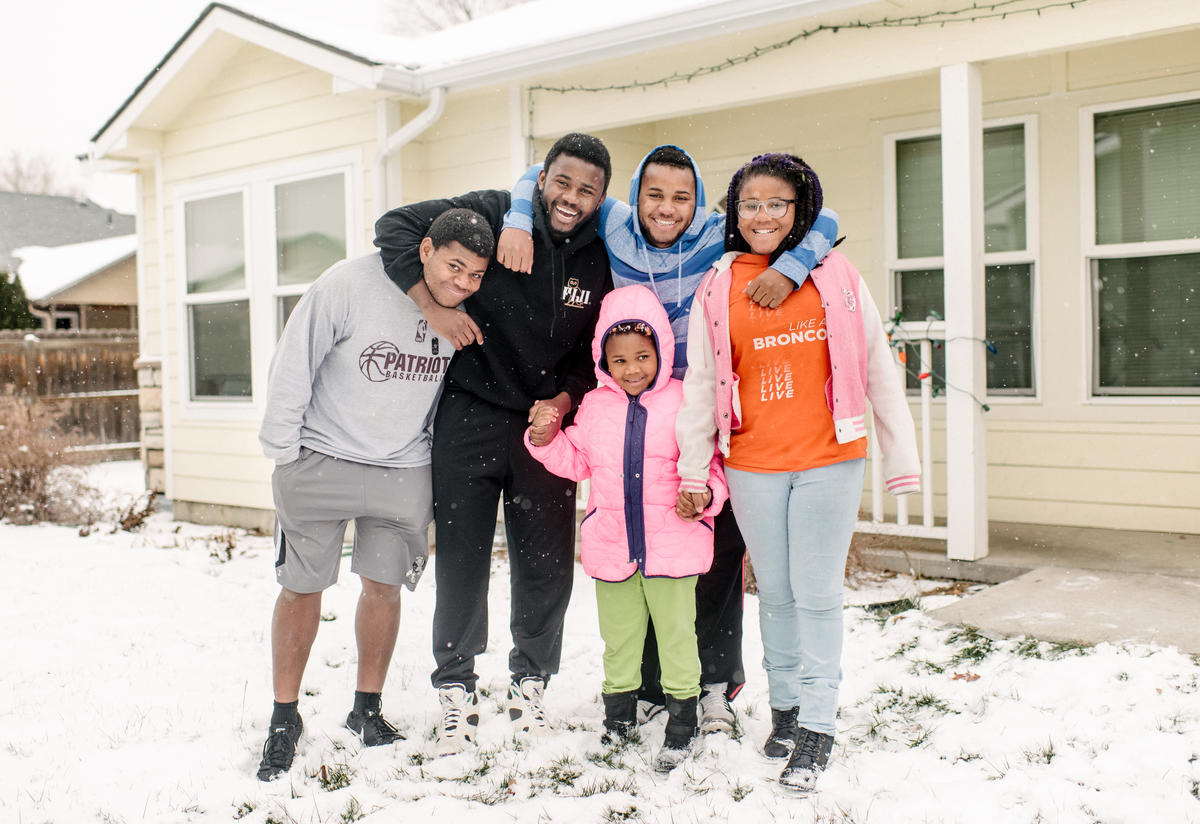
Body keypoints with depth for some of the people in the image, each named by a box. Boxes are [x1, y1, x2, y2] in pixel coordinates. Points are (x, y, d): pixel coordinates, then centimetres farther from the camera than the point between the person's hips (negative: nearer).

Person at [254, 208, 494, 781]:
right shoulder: (348, 285, -18)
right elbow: (293, 365, -11)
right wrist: (284, 452, -8)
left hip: (405, 471, 3)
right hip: (322, 460, -3)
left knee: (384, 585, 8)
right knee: (302, 586, 5)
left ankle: (367, 708, 28)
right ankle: (284, 719, 21)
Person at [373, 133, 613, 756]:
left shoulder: (599, 260, 2)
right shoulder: (494, 215, -8)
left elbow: (598, 349, 11)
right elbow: (396, 226, -7)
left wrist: (564, 401, -5)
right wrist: (432, 306, -18)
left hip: (546, 421, 3)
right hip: (470, 417, -3)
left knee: (548, 564, 5)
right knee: (461, 559, 0)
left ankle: (529, 682, 25)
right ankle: (456, 688, 16)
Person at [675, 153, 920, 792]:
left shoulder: (836, 277, 2)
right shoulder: (718, 288, 5)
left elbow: (878, 369, 3)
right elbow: (700, 382, 6)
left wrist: (901, 459, 2)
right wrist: (693, 469, 4)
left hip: (829, 460, -1)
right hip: (752, 464, 2)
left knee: (817, 595, 1)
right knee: (775, 593, 12)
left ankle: (817, 726, 12)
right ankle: (784, 707, 28)